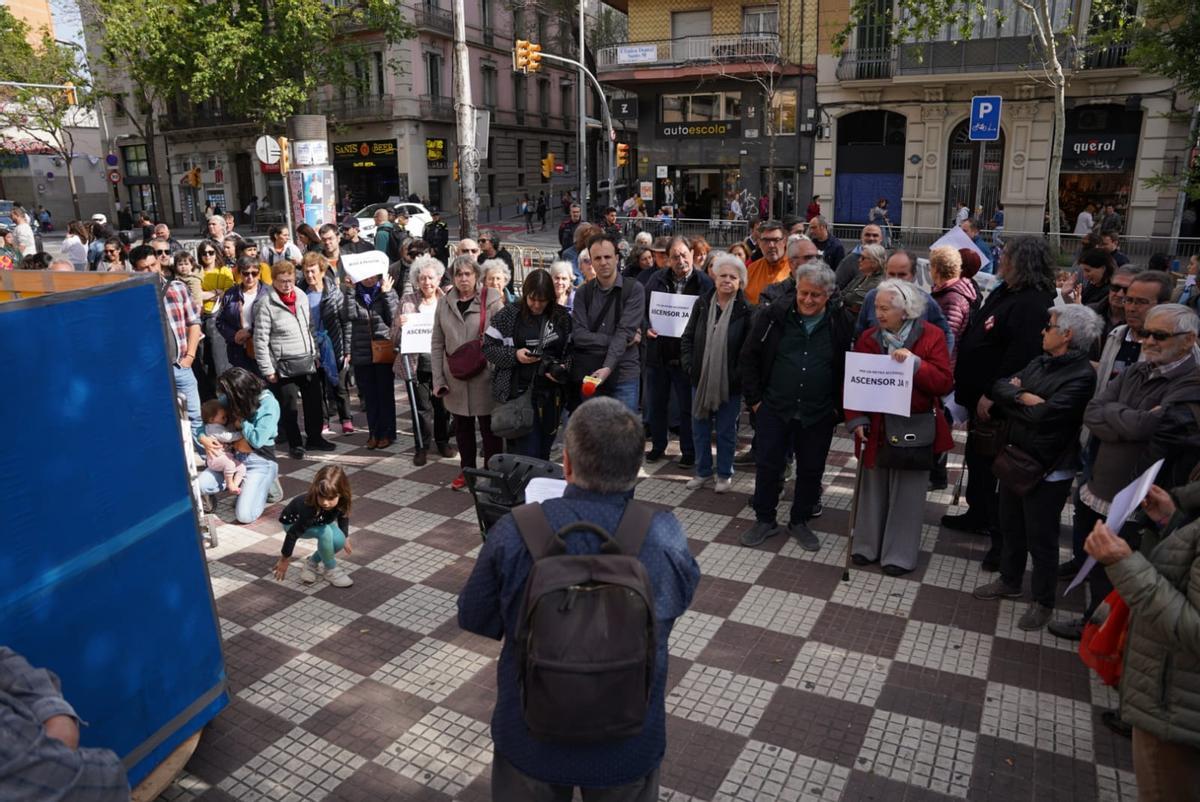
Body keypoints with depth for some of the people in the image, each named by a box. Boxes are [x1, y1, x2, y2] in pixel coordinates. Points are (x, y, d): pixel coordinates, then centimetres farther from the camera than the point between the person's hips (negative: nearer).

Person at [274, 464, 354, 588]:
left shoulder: (342, 500, -29)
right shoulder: (310, 507, -42)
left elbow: (343, 516, -4)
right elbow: (293, 533, -29)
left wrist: (345, 538, 10)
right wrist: (284, 559, -18)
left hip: (318, 521, 5)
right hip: (292, 522, -5)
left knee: (339, 541, -21)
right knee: (325, 533, -33)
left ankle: (313, 563, 7)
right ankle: (331, 570, -10)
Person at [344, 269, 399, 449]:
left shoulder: (388, 291, 3)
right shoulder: (352, 294, 6)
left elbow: (394, 318, -7)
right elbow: (348, 320, -1)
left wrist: (387, 293, -12)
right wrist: (347, 351, -9)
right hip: (361, 353, 1)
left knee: (385, 393, 5)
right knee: (369, 395, 7)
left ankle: (387, 433, 14)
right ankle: (373, 433, 17)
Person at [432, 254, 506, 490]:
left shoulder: (492, 301, -5)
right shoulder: (444, 304, 6)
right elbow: (438, 344, 7)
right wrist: (438, 379, 3)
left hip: (485, 376, -3)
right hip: (456, 378, 4)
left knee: (489, 427, 5)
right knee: (462, 426, 14)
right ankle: (467, 470, 31)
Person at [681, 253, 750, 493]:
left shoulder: (745, 310, -10)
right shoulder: (702, 304, 1)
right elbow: (687, 338, 6)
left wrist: (740, 374, -13)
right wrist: (688, 365, -2)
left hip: (729, 383, -3)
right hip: (700, 380, 4)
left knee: (726, 431, 10)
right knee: (699, 429, 13)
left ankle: (724, 474, 27)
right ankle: (703, 472, 30)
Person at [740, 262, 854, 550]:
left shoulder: (839, 324, -3)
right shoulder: (775, 315, -7)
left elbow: (848, 368, 6)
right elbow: (750, 356, -1)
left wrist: (838, 406, 1)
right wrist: (754, 398, -3)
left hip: (819, 414, 1)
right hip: (774, 408, -1)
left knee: (811, 470, 11)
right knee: (767, 465, 7)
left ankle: (800, 522, 30)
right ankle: (764, 520, 25)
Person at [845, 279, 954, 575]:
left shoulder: (931, 336, -8)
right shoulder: (868, 338, -1)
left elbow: (945, 383, -13)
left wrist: (914, 363, -26)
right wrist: (856, 419, -12)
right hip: (876, 426, 2)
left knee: (907, 491, 8)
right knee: (873, 486, 13)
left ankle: (899, 554, 21)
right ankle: (867, 545, 28)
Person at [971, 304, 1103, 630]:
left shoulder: (1082, 375, -20)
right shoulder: (1041, 362, 5)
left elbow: (1042, 415, -28)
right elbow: (999, 385, 1)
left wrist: (1012, 397, -12)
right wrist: (1021, 396, -18)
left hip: (1048, 470, -8)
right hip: (1015, 458, 8)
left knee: (1041, 538, 7)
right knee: (1010, 526, 21)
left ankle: (1043, 602, 25)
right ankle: (1009, 582, 40)